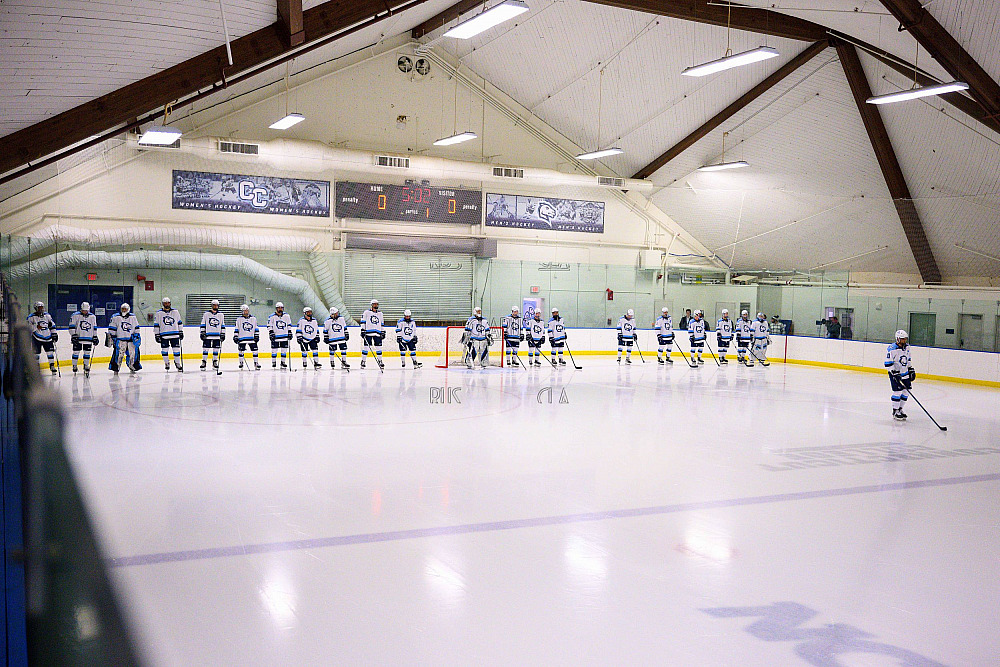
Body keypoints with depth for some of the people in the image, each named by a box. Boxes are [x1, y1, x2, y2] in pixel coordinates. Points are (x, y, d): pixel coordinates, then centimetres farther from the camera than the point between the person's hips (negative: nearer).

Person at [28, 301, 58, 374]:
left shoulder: (47, 315, 10)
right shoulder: (31, 317, -4)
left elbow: (52, 325, 16)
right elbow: (28, 327, -11)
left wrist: (54, 334, 13)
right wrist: (36, 327, -25)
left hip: (48, 338, 4)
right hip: (37, 338, -3)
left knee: (50, 351, 3)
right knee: (37, 353, -2)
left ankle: (52, 366, 13)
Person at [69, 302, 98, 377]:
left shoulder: (92, 316, 8)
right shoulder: (75, 316, -5)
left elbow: (94, 327, 16)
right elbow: (72, 326, -5)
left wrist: (95, 337, 13)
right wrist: (73, 335, -13)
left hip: (88, 338, 3)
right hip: (77, 338, -3)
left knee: (87, 352, 5)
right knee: (76, 352, 1)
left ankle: (86, 366, 16)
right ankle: (74, 366, 12)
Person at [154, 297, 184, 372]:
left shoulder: (175, 311, 7)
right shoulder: (159, 313, 3)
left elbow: (179, 322, 14)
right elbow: (156, 325, 5)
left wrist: (181, 332, 12)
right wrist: (156, 335, 1)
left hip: (175, 334, 1)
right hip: (164, 335, -1)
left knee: (176, 349, -1)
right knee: (164, 350, 2)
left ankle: (178, 363, 11)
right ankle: (166, 363, 20)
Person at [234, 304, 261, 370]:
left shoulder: (253, 318, 6)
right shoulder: (239, 319, 3)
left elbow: (256, 328, 10)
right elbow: (236, 329, 5)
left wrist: (257, 336, 6)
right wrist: (235, 337, 0)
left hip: (252, 338, 1)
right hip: (242, 338, -1)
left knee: (255, 350, -4)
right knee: (241, 351, 2)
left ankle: (256, 363, 3)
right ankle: (241, 363, 16)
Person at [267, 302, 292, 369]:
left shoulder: (287, 316, 6)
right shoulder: (272, 316, -3)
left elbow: (289, 325, 14)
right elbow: (269, 326, -1)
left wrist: (290, 333, 10)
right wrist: (271, 333, -9)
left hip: (284, 336, 2)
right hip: (275, 336, -2)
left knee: (284, 349, 3)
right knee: (274, 350, 0)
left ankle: (283, 362, 12)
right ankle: (273, 362, 12)